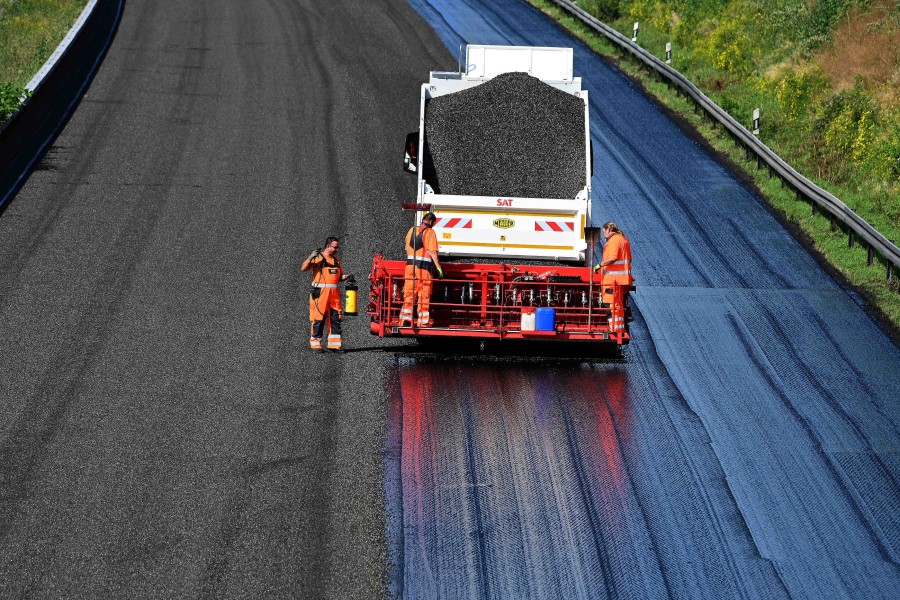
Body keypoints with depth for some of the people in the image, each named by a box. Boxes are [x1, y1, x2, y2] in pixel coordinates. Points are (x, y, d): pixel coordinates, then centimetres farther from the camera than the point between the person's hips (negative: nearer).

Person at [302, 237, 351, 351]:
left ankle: (334, 345, 9)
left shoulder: (336, 260, 18)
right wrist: (311, 257, -26)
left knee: (335, 319, 4)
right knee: (318, 319, -4)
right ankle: (316, 344, 2)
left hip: (334, 294, 6)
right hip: (320, 293, -6)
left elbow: (339, 277, 24)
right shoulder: (318, 258, -3)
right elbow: (303, 268, -13)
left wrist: (346, 277, 4)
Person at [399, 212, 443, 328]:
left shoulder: (412, 230, 11)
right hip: (424, 266, -5)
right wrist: (438, 267, -11)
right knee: (424, 296, 1)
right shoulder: (429, 232, -6)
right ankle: (423, 323, 2)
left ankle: (405, 320, 1)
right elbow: (433, 251, -13)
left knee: (409, 294, 6)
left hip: (410, 265, 5)